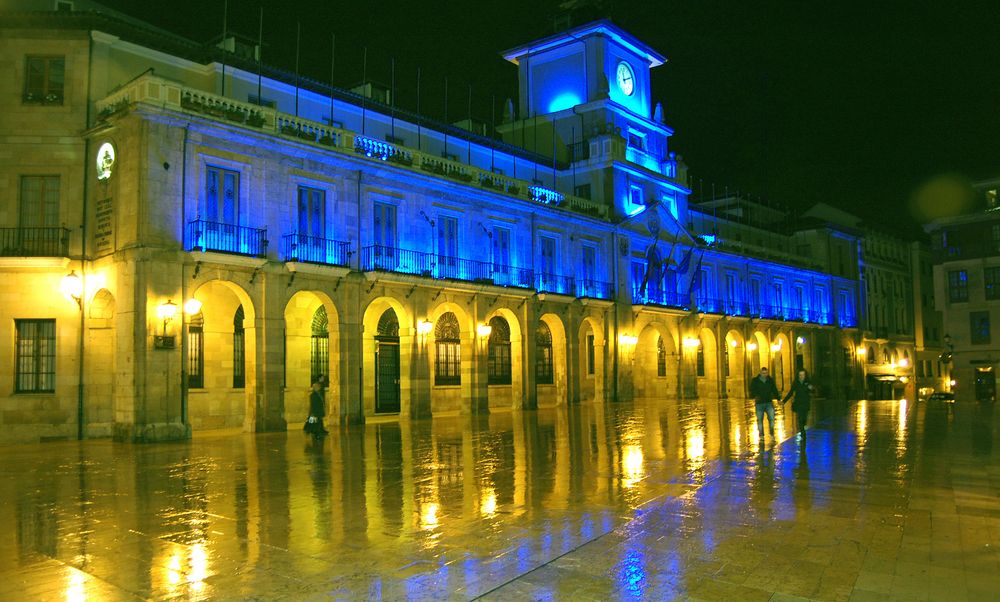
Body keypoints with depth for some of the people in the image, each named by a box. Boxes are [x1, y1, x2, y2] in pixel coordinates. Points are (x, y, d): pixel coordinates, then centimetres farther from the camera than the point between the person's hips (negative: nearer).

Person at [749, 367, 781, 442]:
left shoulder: (770, 380, 8)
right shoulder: (755, 381, 0)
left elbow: (775, 390, 14)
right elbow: (752, 390, -7)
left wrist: (778, 398, 4)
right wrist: (754, 397, -26)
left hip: (769, 403, 1)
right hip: (759, 403, -1)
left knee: (771, 418, -10)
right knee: (760, 420, 4)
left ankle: (772, 435, 2)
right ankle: (761, 436, 13)